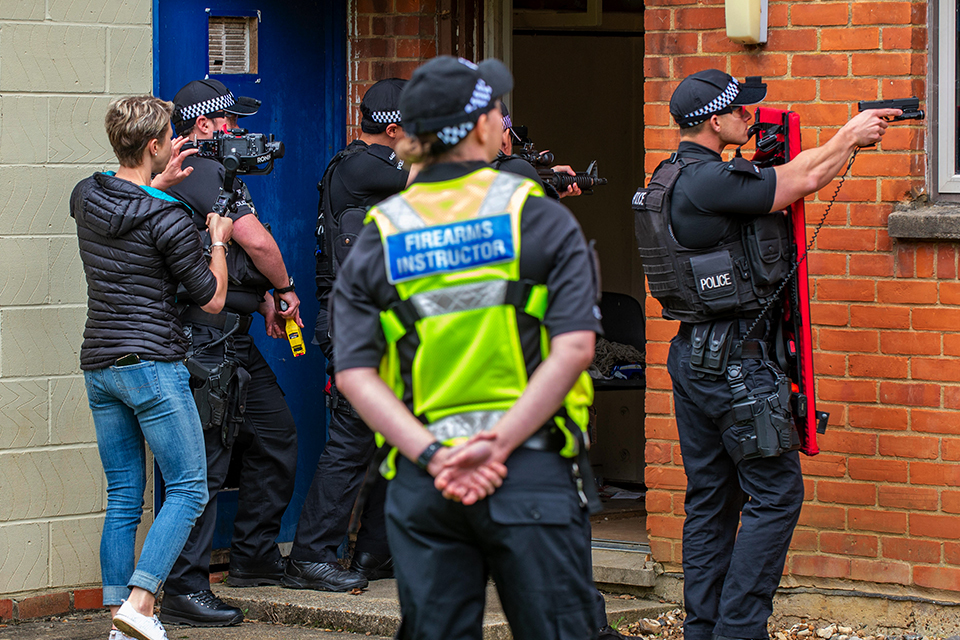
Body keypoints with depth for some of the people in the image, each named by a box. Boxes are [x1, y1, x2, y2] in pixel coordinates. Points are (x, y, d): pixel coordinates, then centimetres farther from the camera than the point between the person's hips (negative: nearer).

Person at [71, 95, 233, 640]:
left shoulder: (87, 197, 5)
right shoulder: (169, 220, -14)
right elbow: (212, 299, -5)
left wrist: (161, 182, 25)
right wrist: (218, 241, 10)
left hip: (99, 365, 7)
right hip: (153, 362, -7)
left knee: (124, 499, 10)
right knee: (188, 489, 0)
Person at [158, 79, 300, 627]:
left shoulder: (179, 178, 20)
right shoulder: (208, 173, -13)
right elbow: (257, 240, -20)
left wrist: (265, 302, 13)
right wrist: (285, 289, -3)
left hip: (234, 343, 11)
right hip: (209, 340, -11)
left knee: (276, 437, 19)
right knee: (207, 462, -10)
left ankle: (256, 558, 28)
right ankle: (186, 589, -9)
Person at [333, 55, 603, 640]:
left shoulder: (378, 239, 8)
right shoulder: (540, 218, 0)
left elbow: (354, 373, -3)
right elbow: (574, 347, -11)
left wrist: (434, 456, -10)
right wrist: (498, 443, -14)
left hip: (422, 483, 3)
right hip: (532, 473, -3)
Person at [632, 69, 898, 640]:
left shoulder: (671, 179, 12)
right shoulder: (708, 182, -19)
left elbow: (785, 178, 20)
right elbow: (807, 179, -10)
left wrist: (844, 142, 15)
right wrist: (849, 137, 7)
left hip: (694, 356, 10)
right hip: (737, 358, -10)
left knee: (711, 497, 12)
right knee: (776, 492, -5)